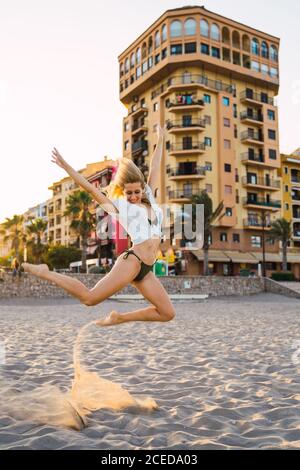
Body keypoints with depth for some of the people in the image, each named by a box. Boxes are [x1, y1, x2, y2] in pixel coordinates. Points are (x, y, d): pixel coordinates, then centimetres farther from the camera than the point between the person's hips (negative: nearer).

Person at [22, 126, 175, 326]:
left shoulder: (149, 199, 18)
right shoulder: (119, 206, 5)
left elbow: (154, 169, 25)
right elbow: (91, 188, 5)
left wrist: (160, 141, 33)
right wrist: (65, 165, 4)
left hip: (146, 269, 6)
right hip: (132, 261, -6)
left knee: (168, 313, 2)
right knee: (89, 297, -14)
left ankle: (120, 317, 12)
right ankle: (46, 273, 4)